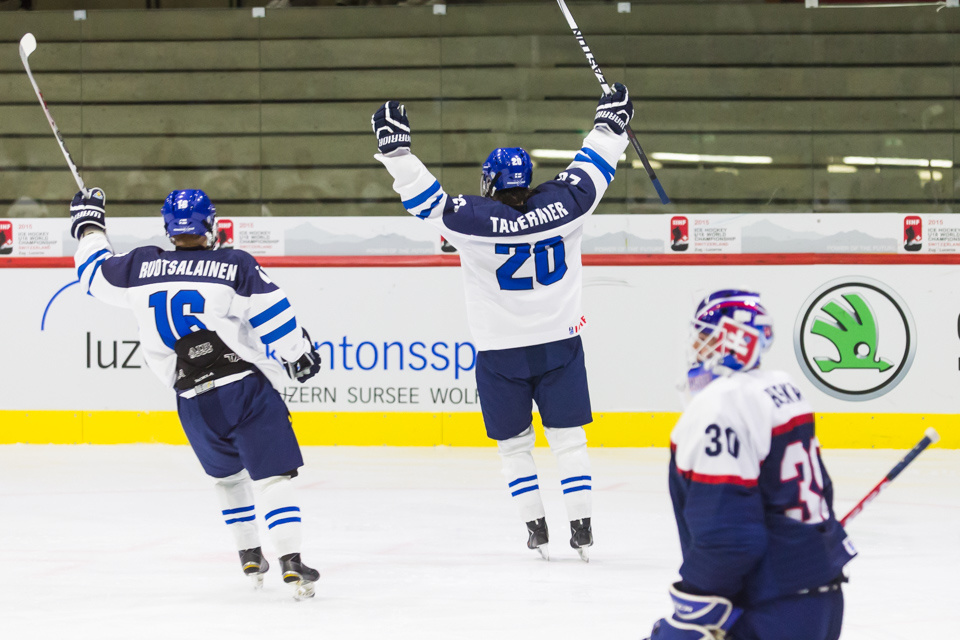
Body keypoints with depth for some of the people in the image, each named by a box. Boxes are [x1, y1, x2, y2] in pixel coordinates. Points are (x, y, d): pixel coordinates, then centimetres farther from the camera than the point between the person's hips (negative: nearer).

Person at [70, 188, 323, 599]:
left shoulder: (141, 267, 2)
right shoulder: (236, 267, -5)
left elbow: (96, 274, 18)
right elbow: (274, 316, -7)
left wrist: (89, 226, 33)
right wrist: (299, 353, 7)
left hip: (194, 402, 3)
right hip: (246, 387, -3)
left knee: (227, 473, 27)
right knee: (272, 475, -3)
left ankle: (249, 557, 30)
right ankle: (291, 562, -16)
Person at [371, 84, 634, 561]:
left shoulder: (475, 220, -13)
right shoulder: (560, 206, -6)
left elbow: (426, 199, -8)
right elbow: (591, 170, 8)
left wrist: (396, 147, -1)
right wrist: (609, 124, 23)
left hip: (501, 353, -2)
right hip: (560, 343, 2)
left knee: (514, 443, 13)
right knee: (568, 438, 7)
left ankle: (536, 528, 9)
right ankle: (582, 528, 1)